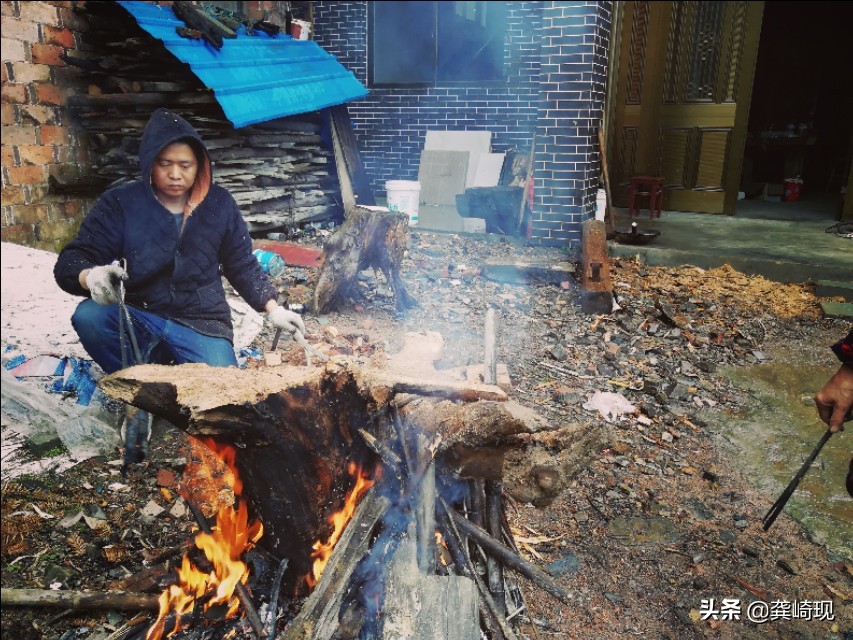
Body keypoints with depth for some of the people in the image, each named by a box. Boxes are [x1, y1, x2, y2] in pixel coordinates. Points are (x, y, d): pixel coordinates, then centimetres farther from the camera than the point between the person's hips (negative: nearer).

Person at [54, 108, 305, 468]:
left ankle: (174, 371, 14)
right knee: (88, 316, -31)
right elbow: (70, 262, -10)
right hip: (138, 320, 0)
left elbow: (242, 266, 12)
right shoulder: (120, 204, -5)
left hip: (202, 324, 1)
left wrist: (273, 309, 2)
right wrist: (91, 276, -35)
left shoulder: (219, 205, 1)